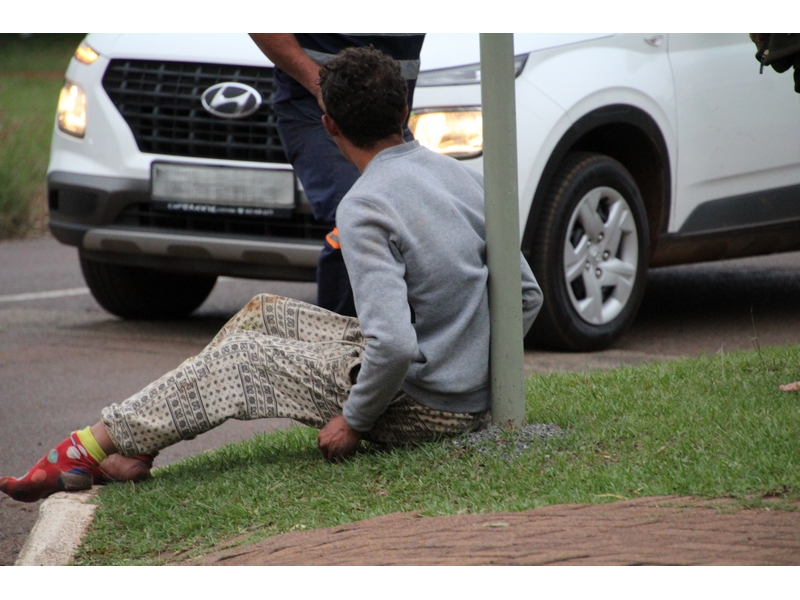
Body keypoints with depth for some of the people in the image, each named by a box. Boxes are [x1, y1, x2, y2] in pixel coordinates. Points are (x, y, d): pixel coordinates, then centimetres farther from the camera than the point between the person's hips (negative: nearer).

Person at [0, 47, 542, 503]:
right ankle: (132, 448, 17)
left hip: (426, 409, -8)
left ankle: (95, 446, 13)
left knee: (237, 360, 4)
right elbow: (527, 296, 10)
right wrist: (476, 363, 17)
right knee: (264, 313, 16)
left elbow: (394, 345, -28)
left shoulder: (365, 208, -20)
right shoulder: (461, 175, 6)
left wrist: (355, 419, -14)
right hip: (472, 396, 8)